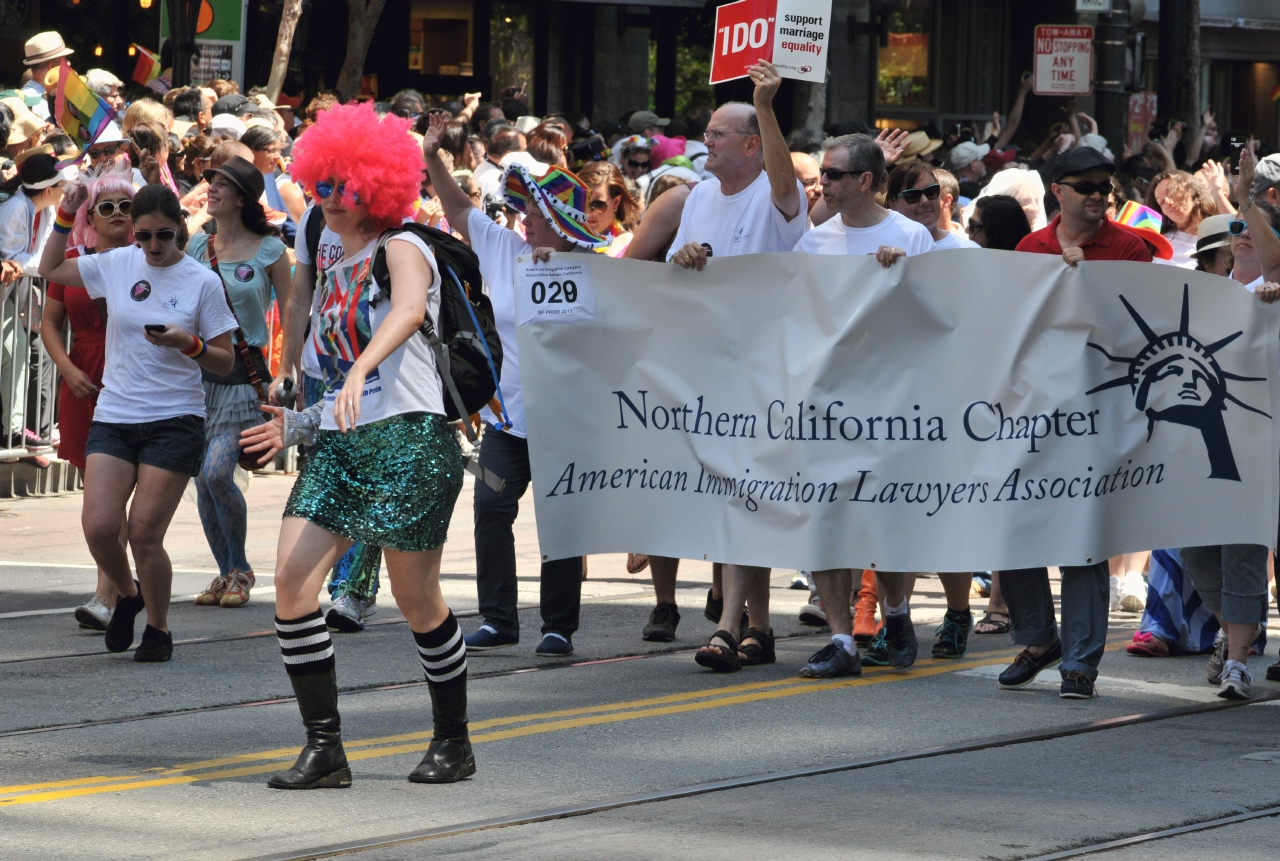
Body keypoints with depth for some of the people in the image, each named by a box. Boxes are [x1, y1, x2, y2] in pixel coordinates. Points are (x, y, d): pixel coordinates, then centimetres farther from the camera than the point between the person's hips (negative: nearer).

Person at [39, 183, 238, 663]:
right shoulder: (116, 266, 5)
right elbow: (50, 270, 19)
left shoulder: (202, 282, -4)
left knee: (145, 534, -8)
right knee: (99, 528, -10)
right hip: (113, 417, 3)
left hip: (175, 420, -3)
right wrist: (65, 217, 7)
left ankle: (159, 630, 14)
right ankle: (127, 595, 22)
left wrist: (187, 343, -19)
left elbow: (225, 362, 0)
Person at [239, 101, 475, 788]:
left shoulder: (402, 250, -2)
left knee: (418, 601, 0)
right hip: (339, 444, 7)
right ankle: (323, 750, -6)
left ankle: (454, 742, 19)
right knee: (291, 584, -10)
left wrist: (359, 371, -41)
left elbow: (409, 309, -26)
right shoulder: (334, 278, 21)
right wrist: (297, 426, 25)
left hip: (409, 439, -7)